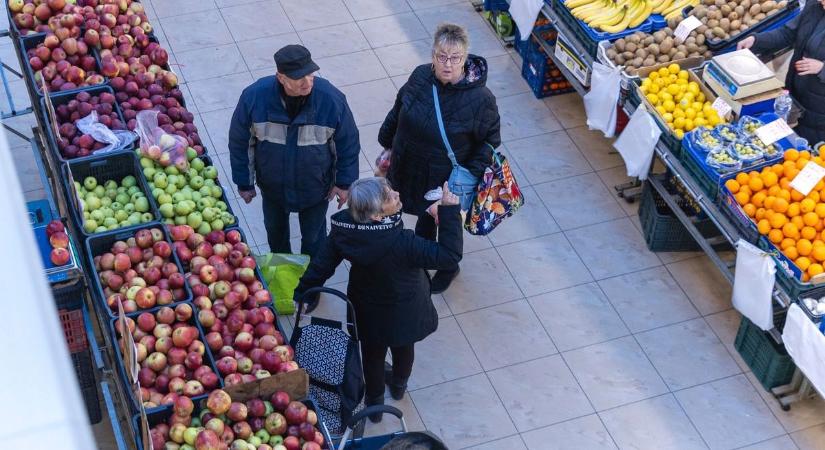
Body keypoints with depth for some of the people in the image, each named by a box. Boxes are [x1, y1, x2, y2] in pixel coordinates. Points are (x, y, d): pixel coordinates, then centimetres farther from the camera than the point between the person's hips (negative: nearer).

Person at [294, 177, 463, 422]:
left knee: (372, 355, 29)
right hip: (403, 312, -3)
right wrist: (450, 210, -34)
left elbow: (322, 263, -12)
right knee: (403, 348, 31)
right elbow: (449, 254, -36)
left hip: (367, 311, 3)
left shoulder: (344, 227, -26)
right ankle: (398, 385, 61)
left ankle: (374, 402, 53)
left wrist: (303, 292, 3)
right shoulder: (400, 243, -41)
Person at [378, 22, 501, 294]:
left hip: (446, 180, -3)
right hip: (410, 168, 4)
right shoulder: (420, 76, -15)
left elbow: (489, 140, -13)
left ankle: (448, 268, 52)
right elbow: (398, 111, 4)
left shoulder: (480, 99, -27)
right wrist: (387, 143, 13)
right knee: (425, 216, 28)